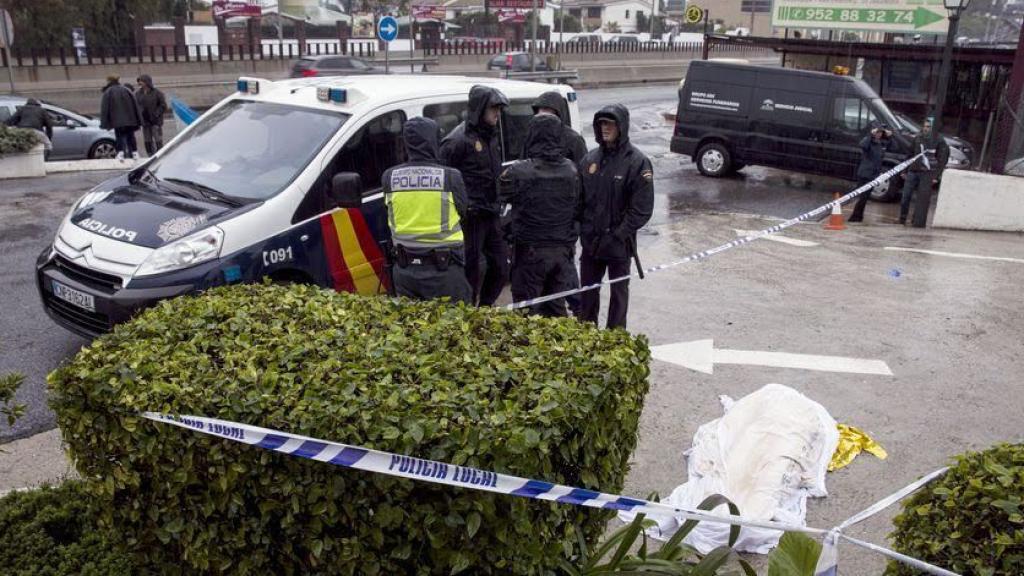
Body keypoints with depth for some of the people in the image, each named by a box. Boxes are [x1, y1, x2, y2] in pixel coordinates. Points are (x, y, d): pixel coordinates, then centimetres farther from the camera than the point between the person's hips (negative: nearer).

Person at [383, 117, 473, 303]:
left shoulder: (389, 176, -2)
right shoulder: (451, 176, -12)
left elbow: (391, 219, 7)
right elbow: (462, 212, 2)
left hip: (404, 268, 4)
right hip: (443, 268, -4)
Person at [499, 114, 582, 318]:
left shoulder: (519, 172, -17)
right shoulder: (571, 170, 0)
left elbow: (501, 194, -2)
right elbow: (577, 210, 6)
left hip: (530, 250, -5)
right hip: (563, 250, 5)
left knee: (526, 310, 6)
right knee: (556, 307, 16)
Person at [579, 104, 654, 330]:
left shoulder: (637, 162, -12)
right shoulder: (590, 158, 4)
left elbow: (642, 208, -14)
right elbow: (579, 197, 10)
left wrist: (619, 234, -16)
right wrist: (583, 228, -1)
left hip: (619, 243, -5)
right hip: (591, 240, 5)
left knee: (619, 290, 11)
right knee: (588, 287, 15)